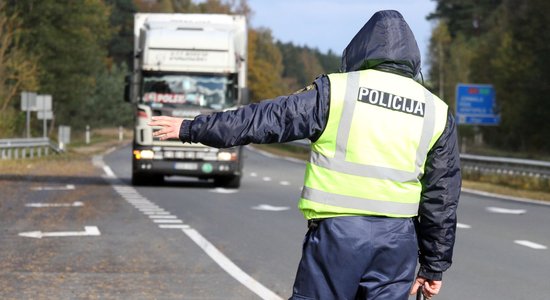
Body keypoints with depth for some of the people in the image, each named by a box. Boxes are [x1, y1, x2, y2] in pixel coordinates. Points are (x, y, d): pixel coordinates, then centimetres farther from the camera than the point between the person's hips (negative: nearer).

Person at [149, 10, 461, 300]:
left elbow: (263, 119, 2)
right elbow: (442, 199, 10)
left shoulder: (336, 91, -1)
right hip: (399, 239, 3)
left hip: (338, 230, -3)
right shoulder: (438, 114, 9)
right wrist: (435, 266, 18)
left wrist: (191, 129, 13)